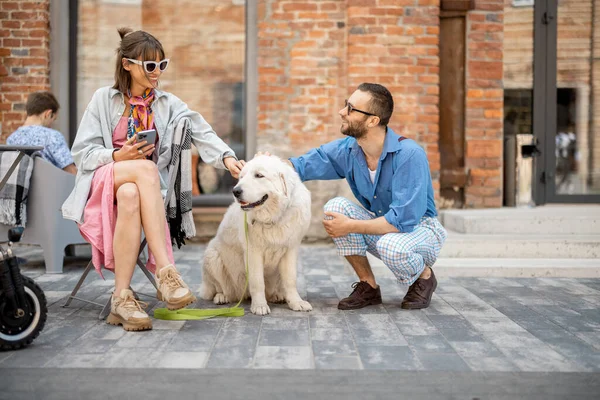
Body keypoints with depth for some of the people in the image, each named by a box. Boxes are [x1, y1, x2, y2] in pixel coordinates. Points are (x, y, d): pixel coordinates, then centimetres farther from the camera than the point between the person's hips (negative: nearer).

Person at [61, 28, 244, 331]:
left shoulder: (168, 105, 11)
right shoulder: (104, 99, 7)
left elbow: (201, 132, -7)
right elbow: (82, 153, 1)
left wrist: (225, 157, -26)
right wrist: (119, 156, -17)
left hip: (145, 187, 2)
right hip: (101, 183, -2)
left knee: (130, 196, -37)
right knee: (146, 169, -35)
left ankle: (122, 297, -38)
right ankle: (165, 270, -42)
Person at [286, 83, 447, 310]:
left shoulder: (409, 154, -28)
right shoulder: (346, 150, -9)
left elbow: (403, 219, -32)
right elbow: (301, 166, -5)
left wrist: (350, 227, -26)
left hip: (420, 230, -6)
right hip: (380, 227, 6)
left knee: (390, 245, -39)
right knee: (336, 206, -18)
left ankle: (424, 277, -2)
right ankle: (368, 287, -5)